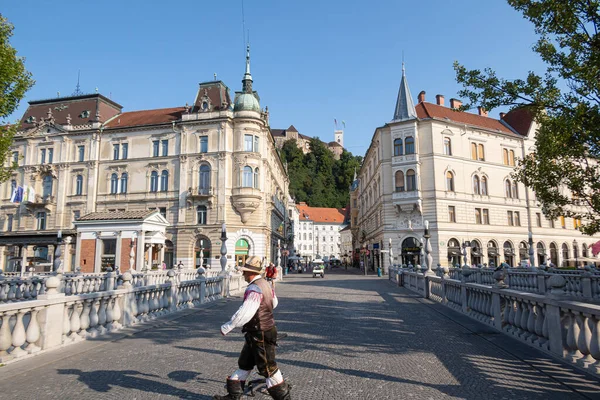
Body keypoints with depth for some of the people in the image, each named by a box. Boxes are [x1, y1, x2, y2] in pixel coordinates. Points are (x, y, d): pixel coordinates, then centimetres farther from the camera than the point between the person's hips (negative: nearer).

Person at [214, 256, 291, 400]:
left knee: (268, 368, 4)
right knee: (244, 364, 18)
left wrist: (227, 327, -20)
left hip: (261, 335, -10)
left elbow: (244, 313, -30)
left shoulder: (254, 289, -24)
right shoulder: (265, 284, 6)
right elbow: (274, 303, 21)